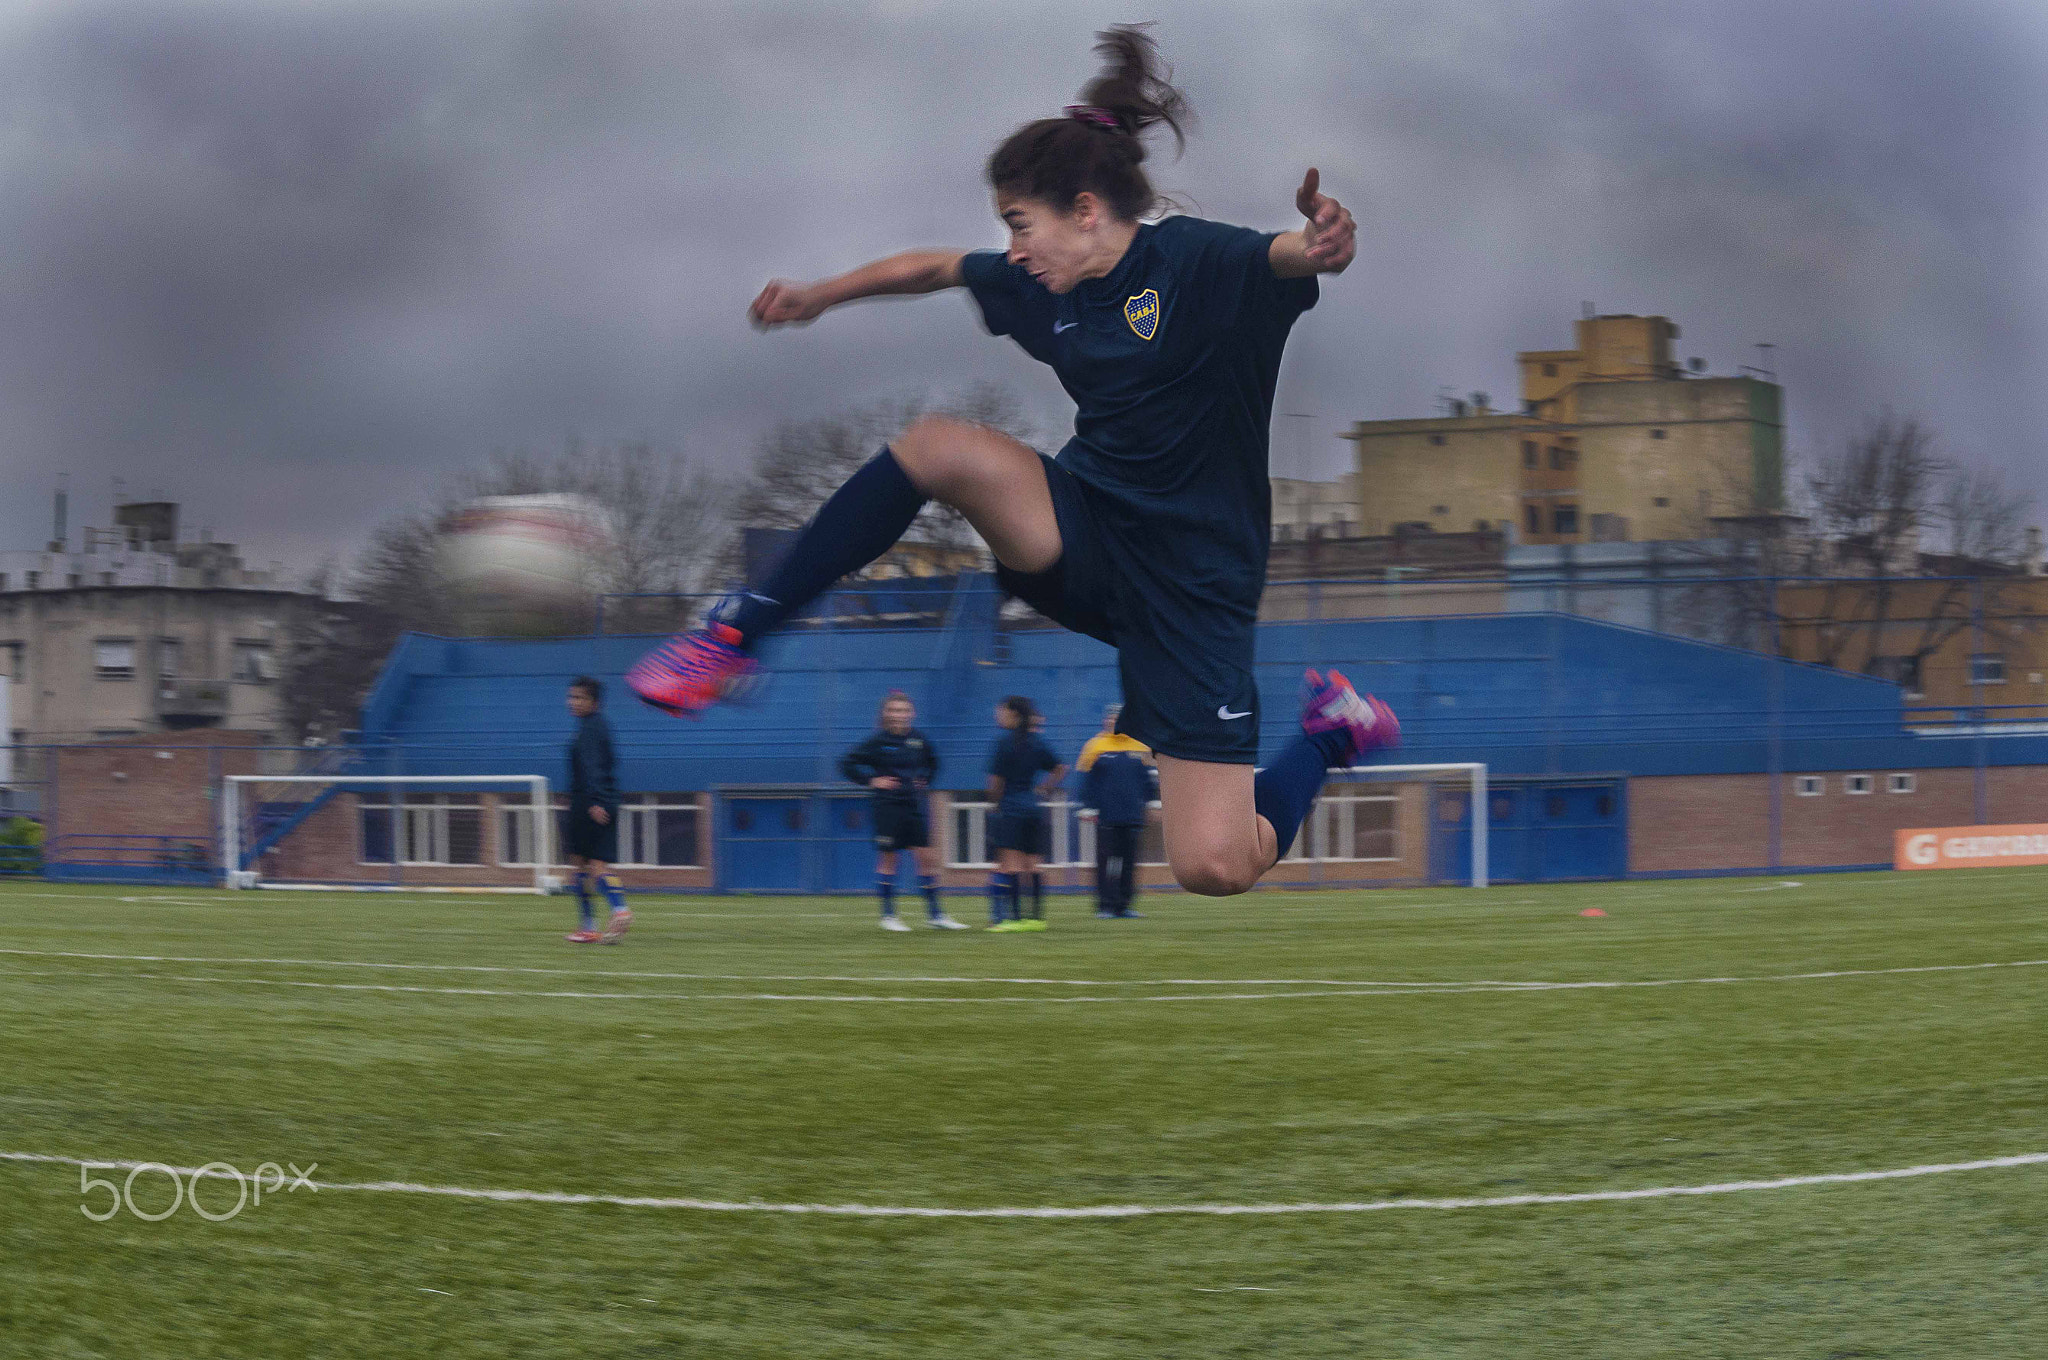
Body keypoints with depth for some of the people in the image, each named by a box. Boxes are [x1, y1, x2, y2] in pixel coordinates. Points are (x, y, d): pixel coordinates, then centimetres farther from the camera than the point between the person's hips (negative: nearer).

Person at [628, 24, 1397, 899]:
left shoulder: (1197, 262, -15)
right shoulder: (1047, 288, 5)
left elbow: (1291, 257, -33)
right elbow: (936, 267, 23)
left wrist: (1326, 240, -56)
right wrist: (822, 296, 30)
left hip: (1190, 586, -5)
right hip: (1082, 540, 5)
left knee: (1213, 868, -14)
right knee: (939, 444, -23)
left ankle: (1330, 732, 17)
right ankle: (736, 637, -14)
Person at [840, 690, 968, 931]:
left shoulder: (919, 740, 5)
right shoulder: (878, 741, -8)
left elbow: (933, 762, 26)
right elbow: (848, 764, -5)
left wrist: (925, 780, 13)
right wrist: (872, 781, -9)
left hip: (914, 806, 4)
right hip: (888, 807, -4)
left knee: (927, 857, 1)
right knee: (887, 859, 0)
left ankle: (934, 914, 8)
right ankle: (888, 915, 8)